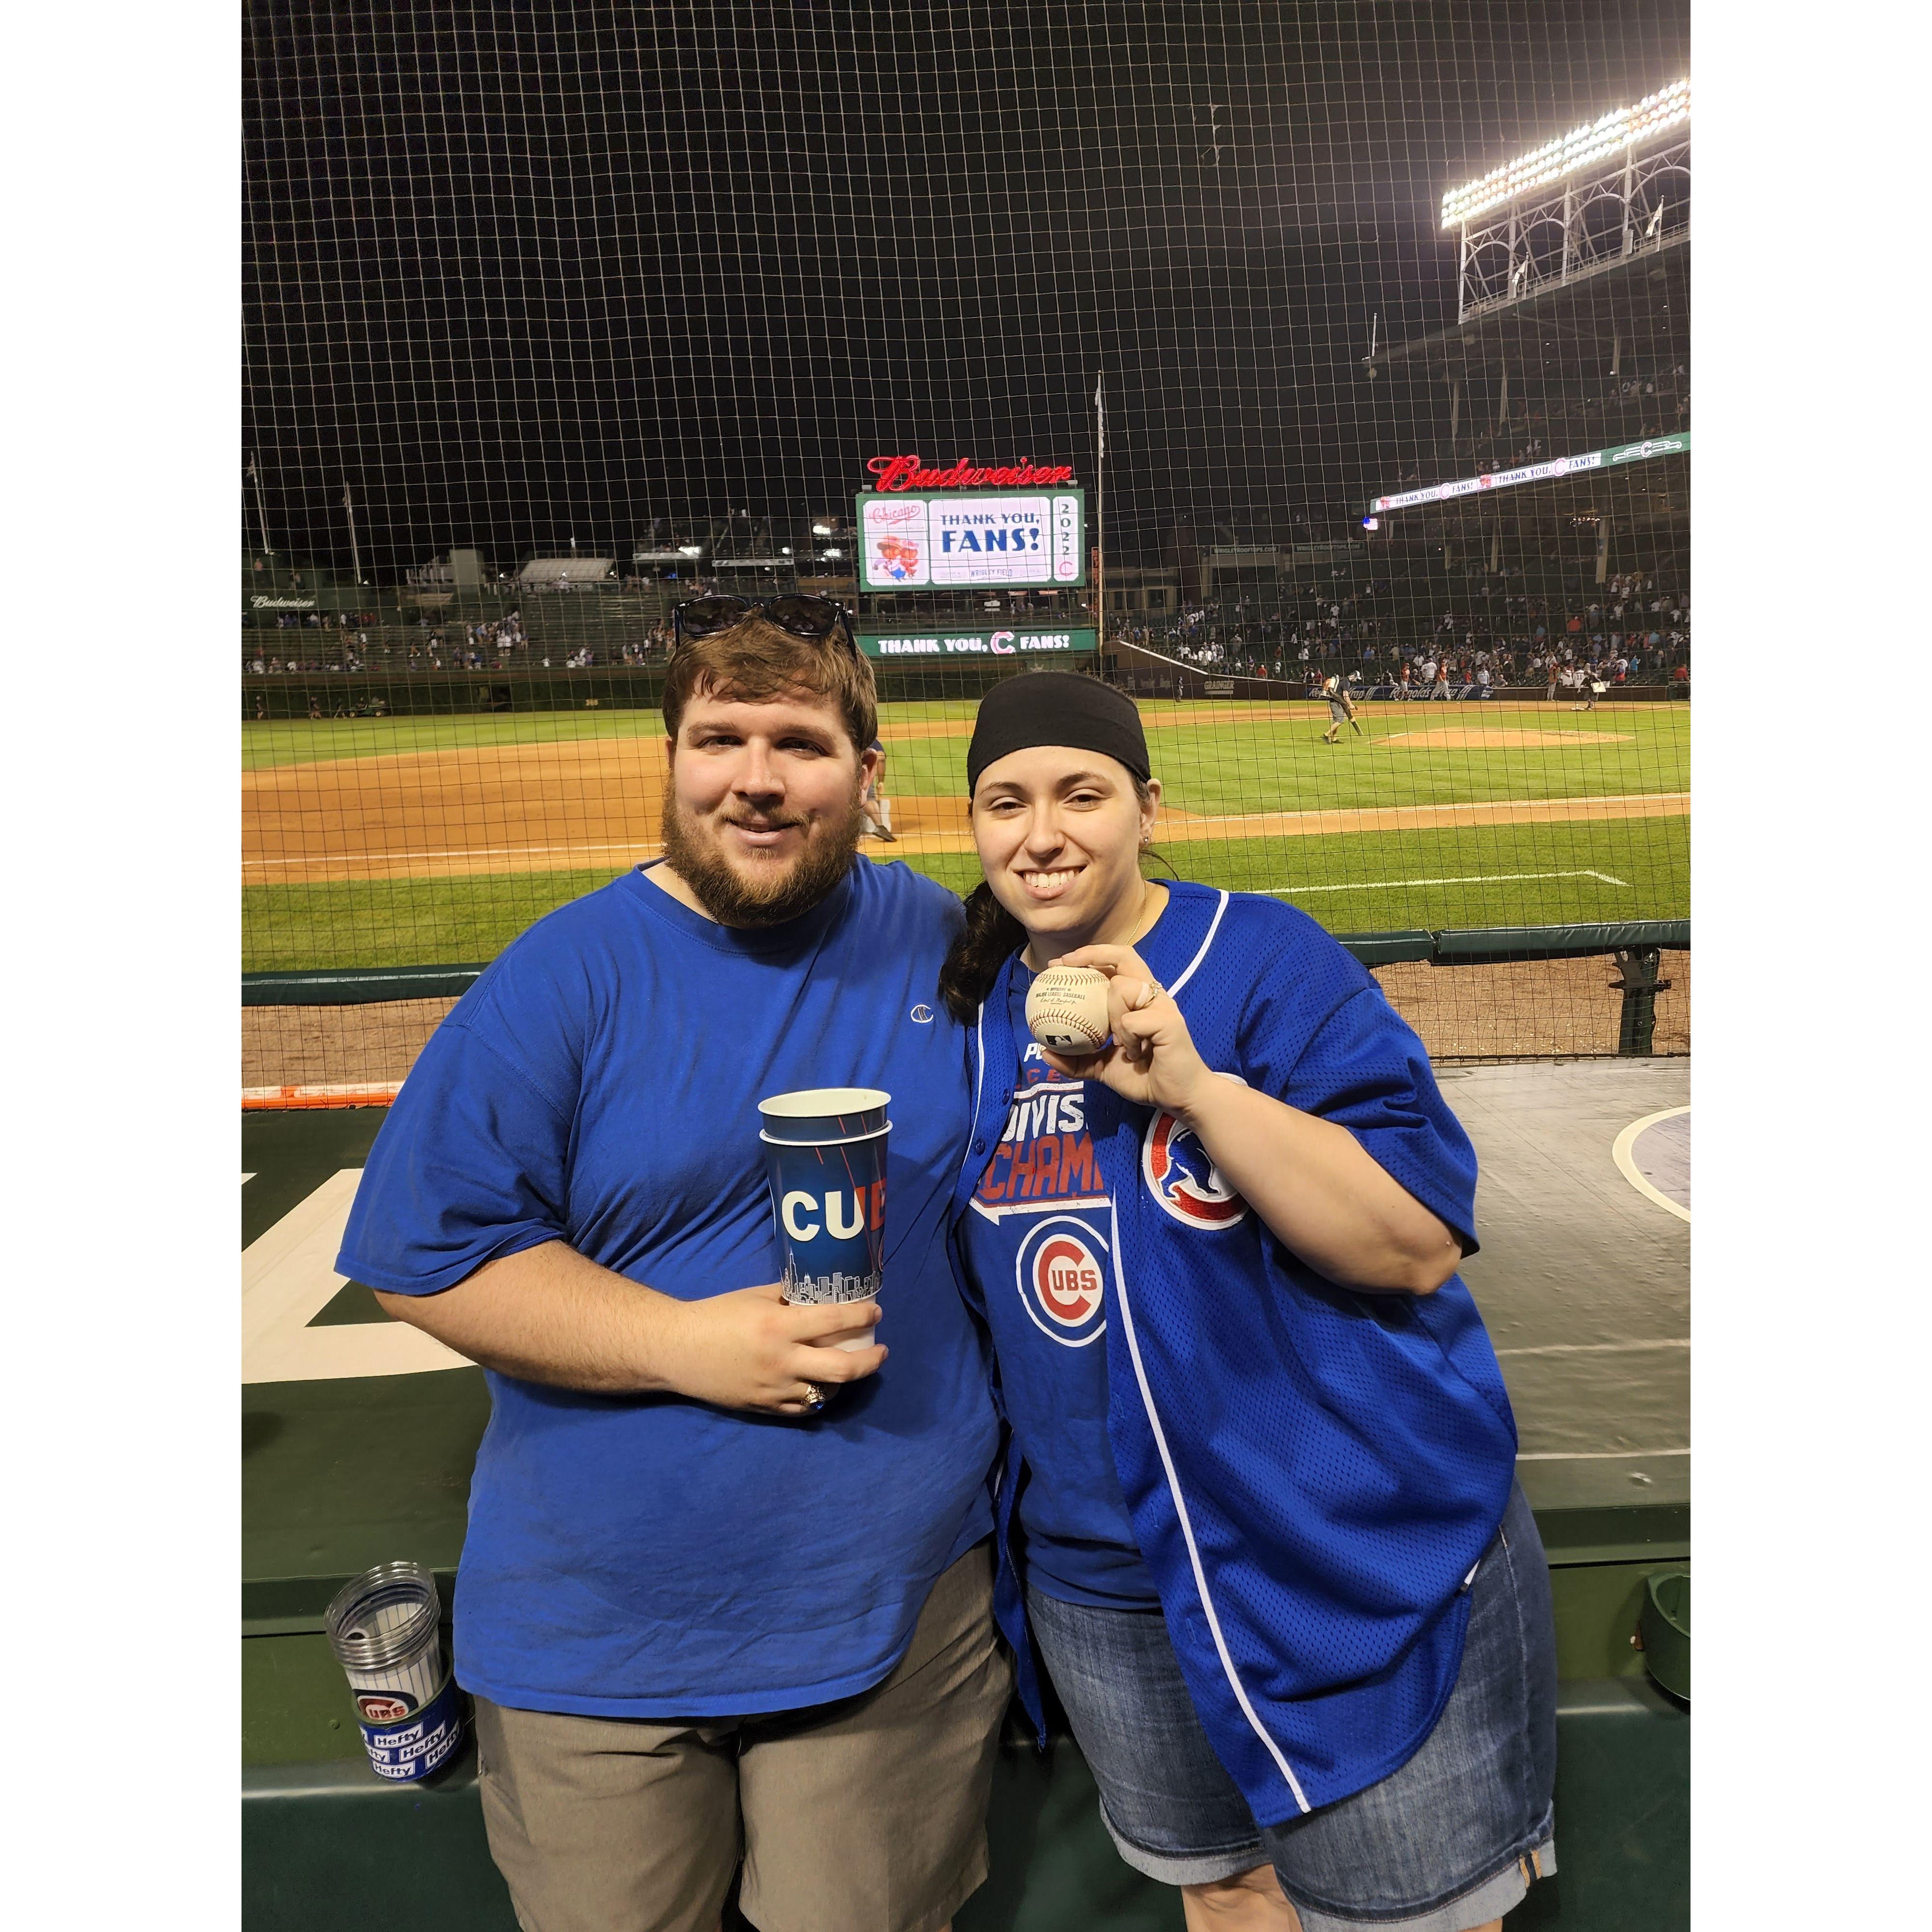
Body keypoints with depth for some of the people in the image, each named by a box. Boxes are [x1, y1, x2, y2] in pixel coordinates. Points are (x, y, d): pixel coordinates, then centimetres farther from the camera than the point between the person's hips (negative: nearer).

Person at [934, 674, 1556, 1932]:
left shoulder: (1268, 958, -14)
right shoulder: (977, 1007, 3)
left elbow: (1420, 1244, -22)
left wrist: (1195, 1088, -31)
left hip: (1365, 1567, -4)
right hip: (1098, 1583, 5)